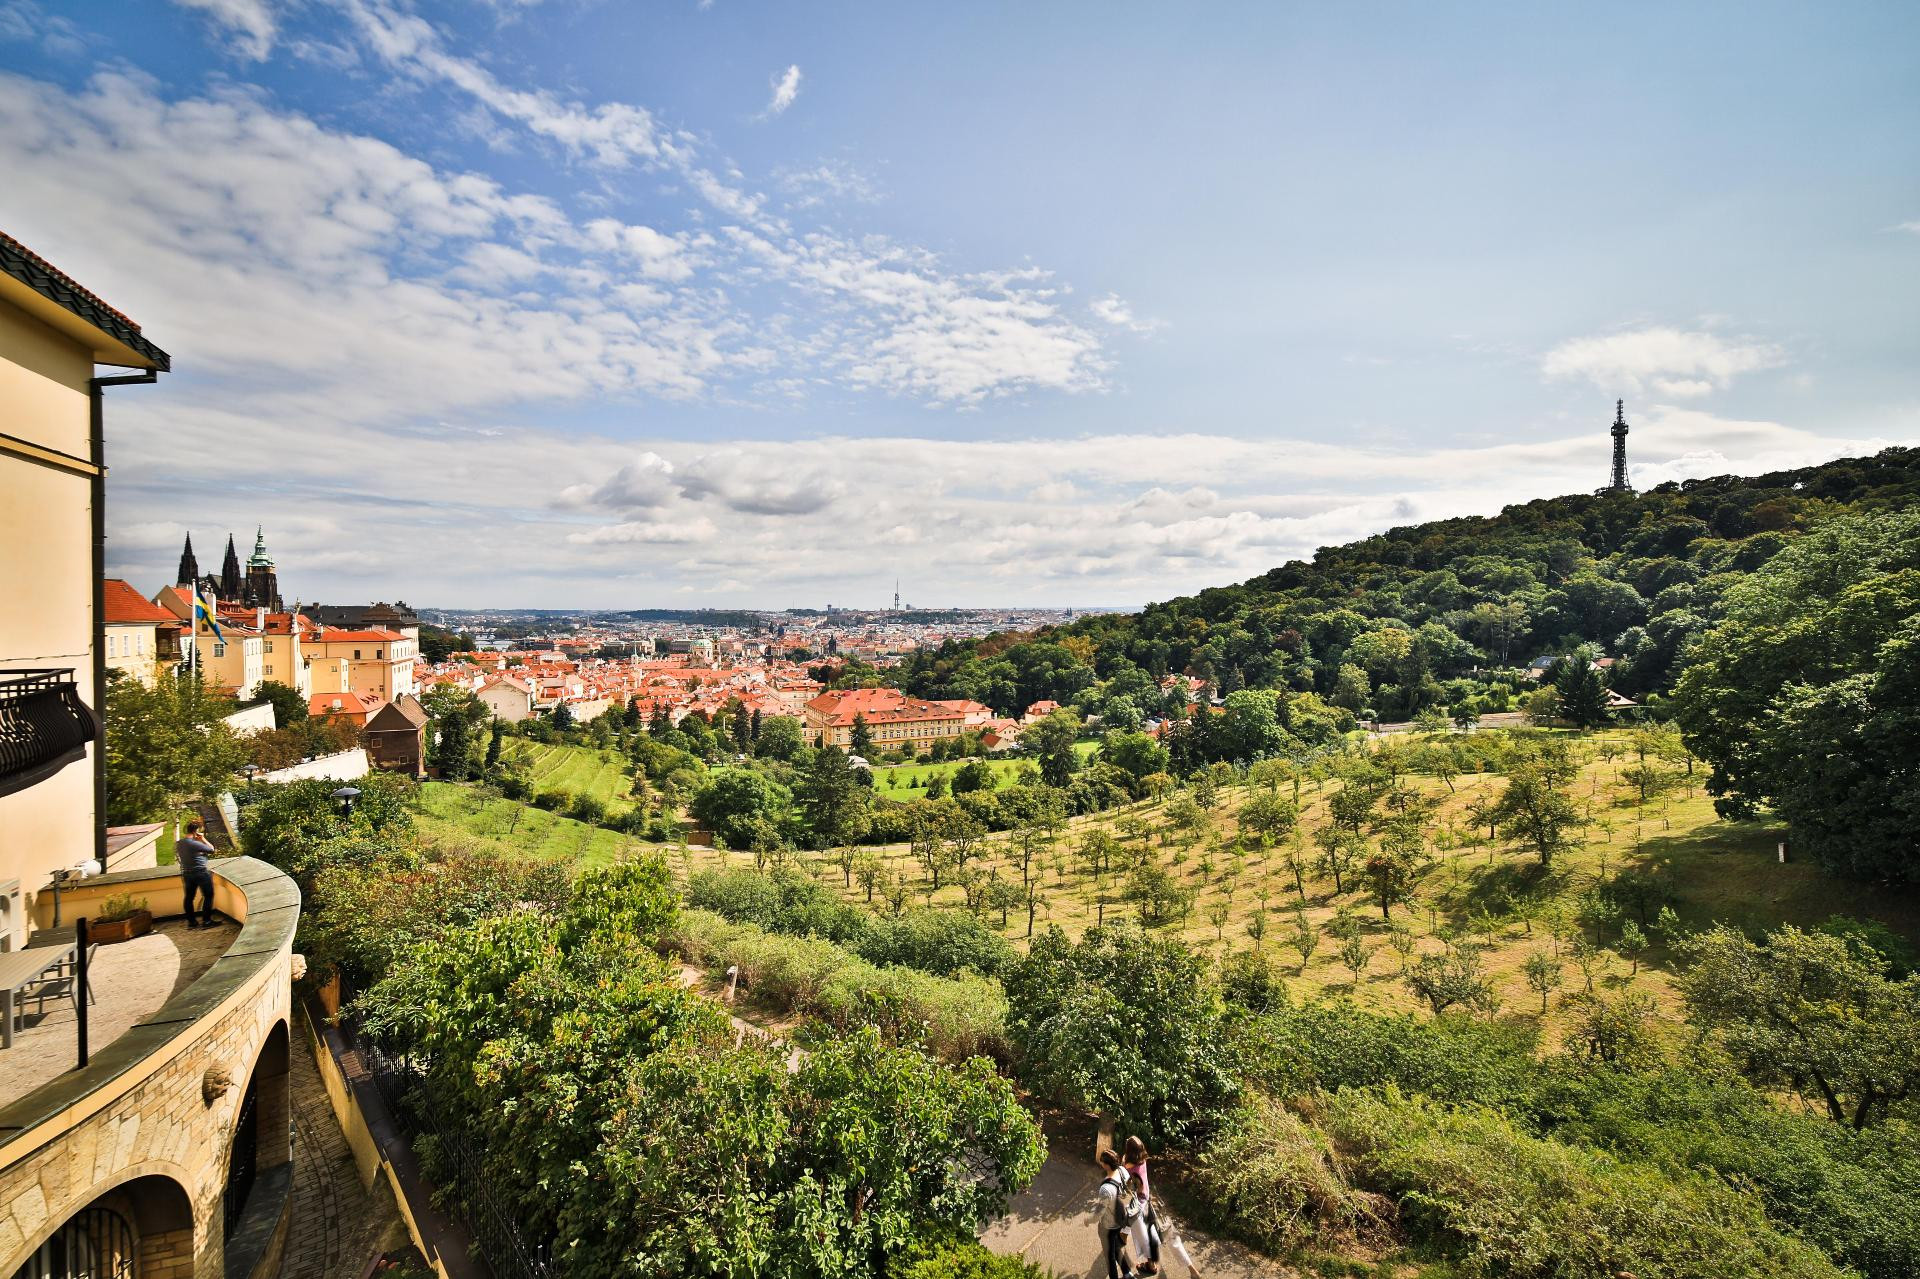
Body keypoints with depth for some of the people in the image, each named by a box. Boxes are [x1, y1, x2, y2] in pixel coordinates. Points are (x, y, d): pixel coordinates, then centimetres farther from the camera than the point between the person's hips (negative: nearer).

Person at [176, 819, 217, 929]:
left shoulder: (178, 843, 1)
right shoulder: (195, 844, -22)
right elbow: (212, 849, -13)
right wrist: (203, 839, -5)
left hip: (186, 874, 7)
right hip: (201, 873, -7)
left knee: (189, 897, 15)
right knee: (208, 896, 5)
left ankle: (191, 921, 22)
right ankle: (206, 920, 6)